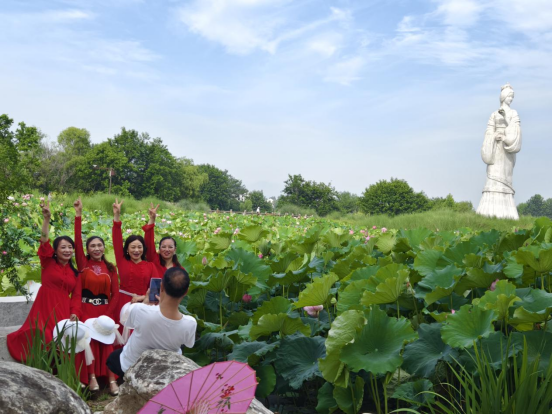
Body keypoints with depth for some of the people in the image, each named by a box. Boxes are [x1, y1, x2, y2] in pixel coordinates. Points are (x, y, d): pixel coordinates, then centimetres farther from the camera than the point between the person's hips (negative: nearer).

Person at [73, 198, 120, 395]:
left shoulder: (110, 268, 9)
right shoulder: (83, 264, 4)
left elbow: (115, 294, 6)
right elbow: (77, 241, -9)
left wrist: (106, 315, -7)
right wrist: (78, 215, -15)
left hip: (105, 310, 2)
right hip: (86, 309, -2)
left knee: (107, 339, -14)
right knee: (90, 337, -23)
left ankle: (111, 379, -15)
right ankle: (92, 377, -19)